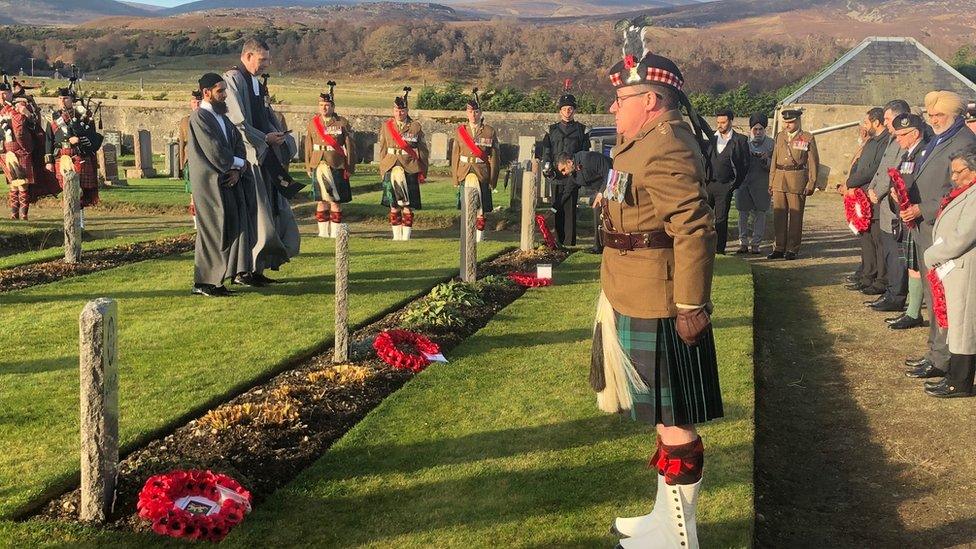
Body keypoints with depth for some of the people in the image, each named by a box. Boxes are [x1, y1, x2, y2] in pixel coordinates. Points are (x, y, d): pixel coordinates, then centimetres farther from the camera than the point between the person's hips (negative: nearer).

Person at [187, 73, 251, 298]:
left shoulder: (222, 117, 17)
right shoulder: (199, 118, -10)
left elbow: (239, 143, 10)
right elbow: (214, 151, -18)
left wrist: (237, 169, -7)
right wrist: (238, 162, -5)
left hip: (228, 181, 8)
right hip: (209, 184, -8)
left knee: (229, 229, 5)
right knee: (212, 232, -6)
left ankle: (215, 279, 10)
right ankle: (203, 282, 1)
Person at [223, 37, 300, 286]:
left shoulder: (257, 83, 18)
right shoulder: (233, 79, -9)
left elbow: (268, 117, 22)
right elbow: (237, 122, -16)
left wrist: (279, 135, 3)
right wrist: (265, 138, -15)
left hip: (264, 157, 9)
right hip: (246, 156, -9)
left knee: (271, 212, 8)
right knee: (252, 212, -7)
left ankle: (256, 267, 15)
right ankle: (243, 271, 1)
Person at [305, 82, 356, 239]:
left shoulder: (342, 122, 1)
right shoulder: (313, 123, 10)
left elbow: (350, 146, 1)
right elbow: (308, 146, 13)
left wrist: (350, 167, -3)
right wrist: (308, 166, 8)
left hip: (337, 166, -2)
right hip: (319, 166, 3)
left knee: (336, 200, -1)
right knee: (321, 200, 4)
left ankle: (335, 232, 5)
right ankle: (323, 231, 11)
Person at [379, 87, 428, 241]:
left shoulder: (416, 127, 5)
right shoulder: (386, 126, 11)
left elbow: (423, 151, 7)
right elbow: (383, 149, 17)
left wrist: (422, 172, 4)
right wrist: (382, 169, 12)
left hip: (410, 167, -1)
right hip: (391, 165, 1)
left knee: (408, 206, -3)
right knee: (393, 204, -8)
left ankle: (406, 235, 2)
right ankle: (396, 235, 0)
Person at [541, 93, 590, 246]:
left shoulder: (581, 130, 9)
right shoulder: (552, 130, 15)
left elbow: (584, 153, 7)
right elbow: (546, 152, 12)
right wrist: (547, 167, -5)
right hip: (555, 175, 2)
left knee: (570, 208, -6)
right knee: (557, 207, 4)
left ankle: (569, 241, -5)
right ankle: (558, 239, 10)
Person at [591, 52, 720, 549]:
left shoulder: (667, 151, -20)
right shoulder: (646, 145, 13)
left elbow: (696, 231, -26)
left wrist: (692, 308, -25)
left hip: (657, 310, -11)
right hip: (634, 302, 11)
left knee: (674, 419, 1)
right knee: (665, 415, 19)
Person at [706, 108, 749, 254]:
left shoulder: (740, 140, 2)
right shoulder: (711, 137, 10)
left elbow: (745, 165, 3)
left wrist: (735, 184, 0)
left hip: (725, 186, -3)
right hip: (708, 183, 3)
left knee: (721, 219, 1)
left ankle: (720, 249, 8)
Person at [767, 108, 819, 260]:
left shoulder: (808, 138, 0)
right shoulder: (780, 137, 13)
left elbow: (813, 163, 0)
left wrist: (811, 184, -6)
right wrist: (771, 182, 11)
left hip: (797, 181, -4)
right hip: (779, 181, 4)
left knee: (795, 217, 1)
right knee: (779, 216, 5)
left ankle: (792, 249, 8)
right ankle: (779, 248, 13)